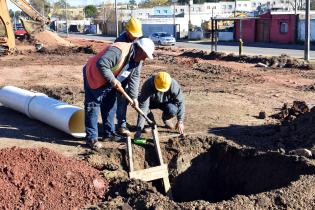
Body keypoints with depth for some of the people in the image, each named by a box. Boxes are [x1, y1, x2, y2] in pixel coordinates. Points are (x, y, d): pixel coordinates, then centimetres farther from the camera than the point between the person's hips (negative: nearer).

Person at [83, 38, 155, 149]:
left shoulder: (137, 59, -3)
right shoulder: (118, 51, -33)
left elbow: (134, 77, 1)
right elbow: (101, 64, -38)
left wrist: (134, 97, -4)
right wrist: (112, 80, -32)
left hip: (110, 82, 9)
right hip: (94, 77, -9)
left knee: (110, 106, 13)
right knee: (93, 107, -6)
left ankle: (109, 132, 26)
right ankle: (91, 138, -2)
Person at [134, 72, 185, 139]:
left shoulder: (174, 86, -31)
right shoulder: (148, 86, -36)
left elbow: (180, 102, -18)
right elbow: (143, 108, -39)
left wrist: (180, 121, -20)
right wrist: (139, 130, -42)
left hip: (166, 102, 0)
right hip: (152, 102, 0)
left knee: (172, 110, -33)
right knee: (142, 102, -33)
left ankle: (166, 118, 4)